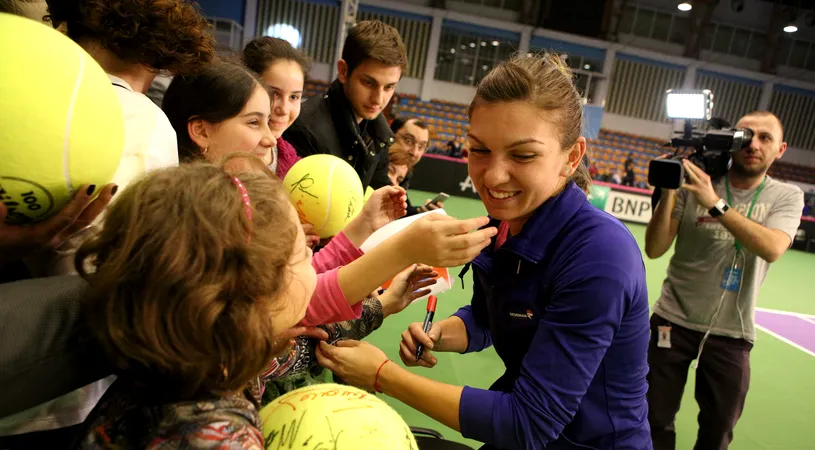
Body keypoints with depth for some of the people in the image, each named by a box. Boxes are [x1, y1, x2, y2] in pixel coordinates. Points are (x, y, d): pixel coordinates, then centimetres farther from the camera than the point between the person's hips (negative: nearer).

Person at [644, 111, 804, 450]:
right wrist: (668, 192, -21)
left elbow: (772, 249, -23)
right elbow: (654, 249, -10)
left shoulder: (787, 197, -2)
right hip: (673, 321, -1)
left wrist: (715, 203, -31)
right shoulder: (695, 185, -4)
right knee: (656, 422, 10)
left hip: (731, 334, 1)